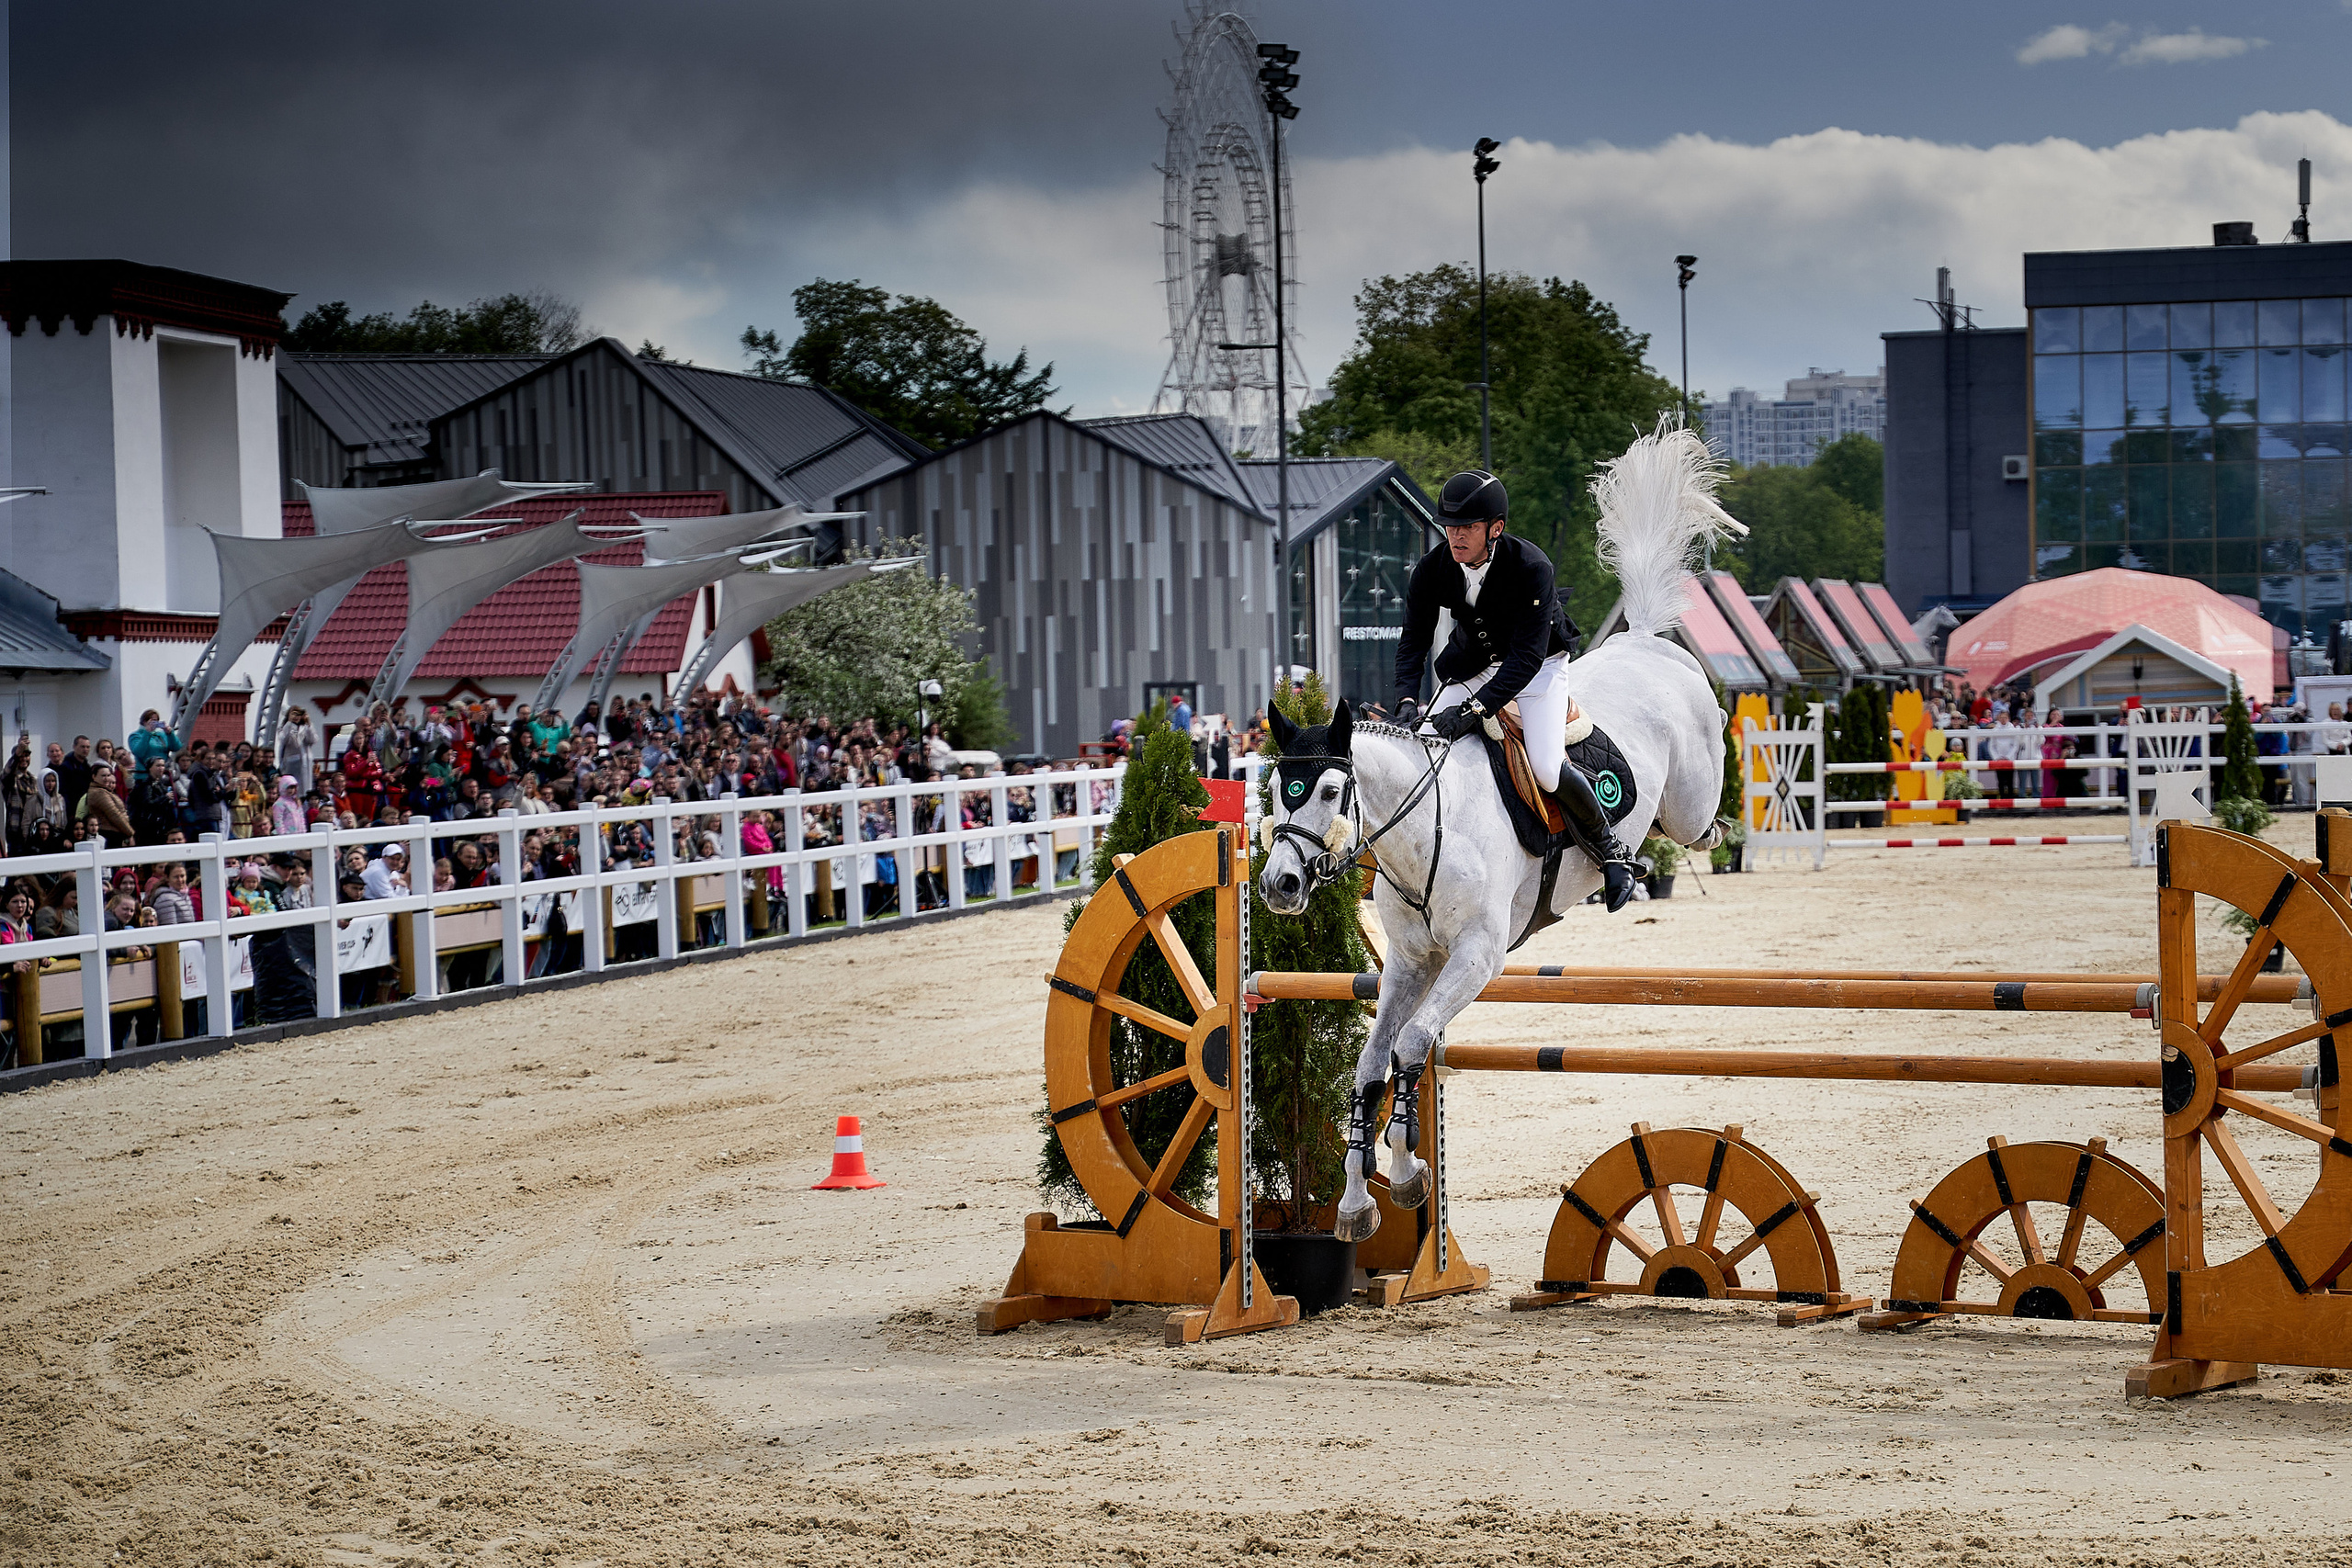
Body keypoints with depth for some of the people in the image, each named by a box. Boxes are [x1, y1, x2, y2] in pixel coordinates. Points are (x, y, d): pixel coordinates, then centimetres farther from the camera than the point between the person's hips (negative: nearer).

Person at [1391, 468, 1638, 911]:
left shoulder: (1532, 568, -31)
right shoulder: (1432, 571, -17)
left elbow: (1527, 656, -34)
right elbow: (1413, 642, -14)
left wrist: (1474, 709, -45)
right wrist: (1408, 701, -34)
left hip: (1539, 666, -5)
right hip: (1472, 666, 5)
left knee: (1547, 770, -23)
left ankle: (1609, 846, 2)